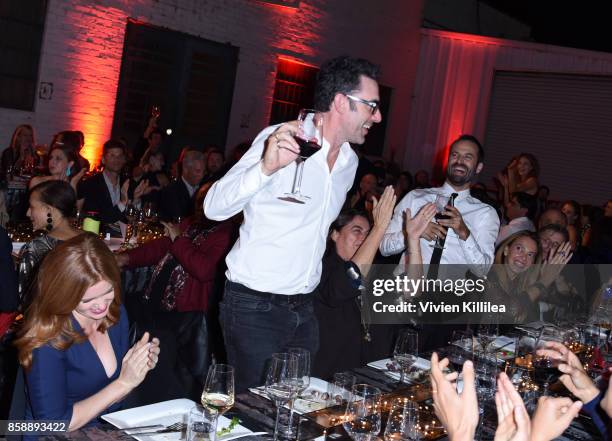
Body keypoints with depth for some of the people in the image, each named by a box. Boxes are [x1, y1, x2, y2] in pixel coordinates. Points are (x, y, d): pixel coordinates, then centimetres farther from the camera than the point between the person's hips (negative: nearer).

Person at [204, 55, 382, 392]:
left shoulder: (349, 162, 9)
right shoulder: (280, 140, -14)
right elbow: (214, 207, -20)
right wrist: (267, 167, -37)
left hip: (303, 309, 7)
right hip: (254, 307, -7)